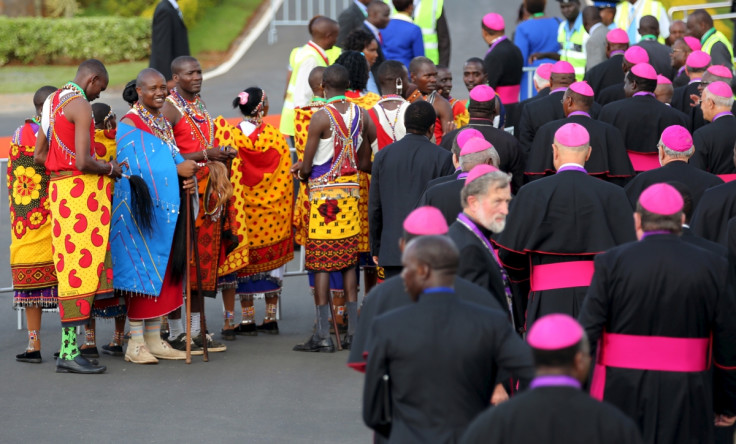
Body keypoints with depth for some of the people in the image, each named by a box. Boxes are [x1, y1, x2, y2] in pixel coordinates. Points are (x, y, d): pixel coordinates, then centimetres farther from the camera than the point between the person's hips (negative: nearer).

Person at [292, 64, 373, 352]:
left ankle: (323, 336, -2)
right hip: (350, 191, 5)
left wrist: (303, 173, 10)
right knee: (349, 261, 12)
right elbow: (365, 163, 11)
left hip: (323, 192, -5)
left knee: (321, 264, -2)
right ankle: (353, 331, 13)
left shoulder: (321, 117, -14)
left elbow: (306, 167, -12)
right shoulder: (361, 115, 3)